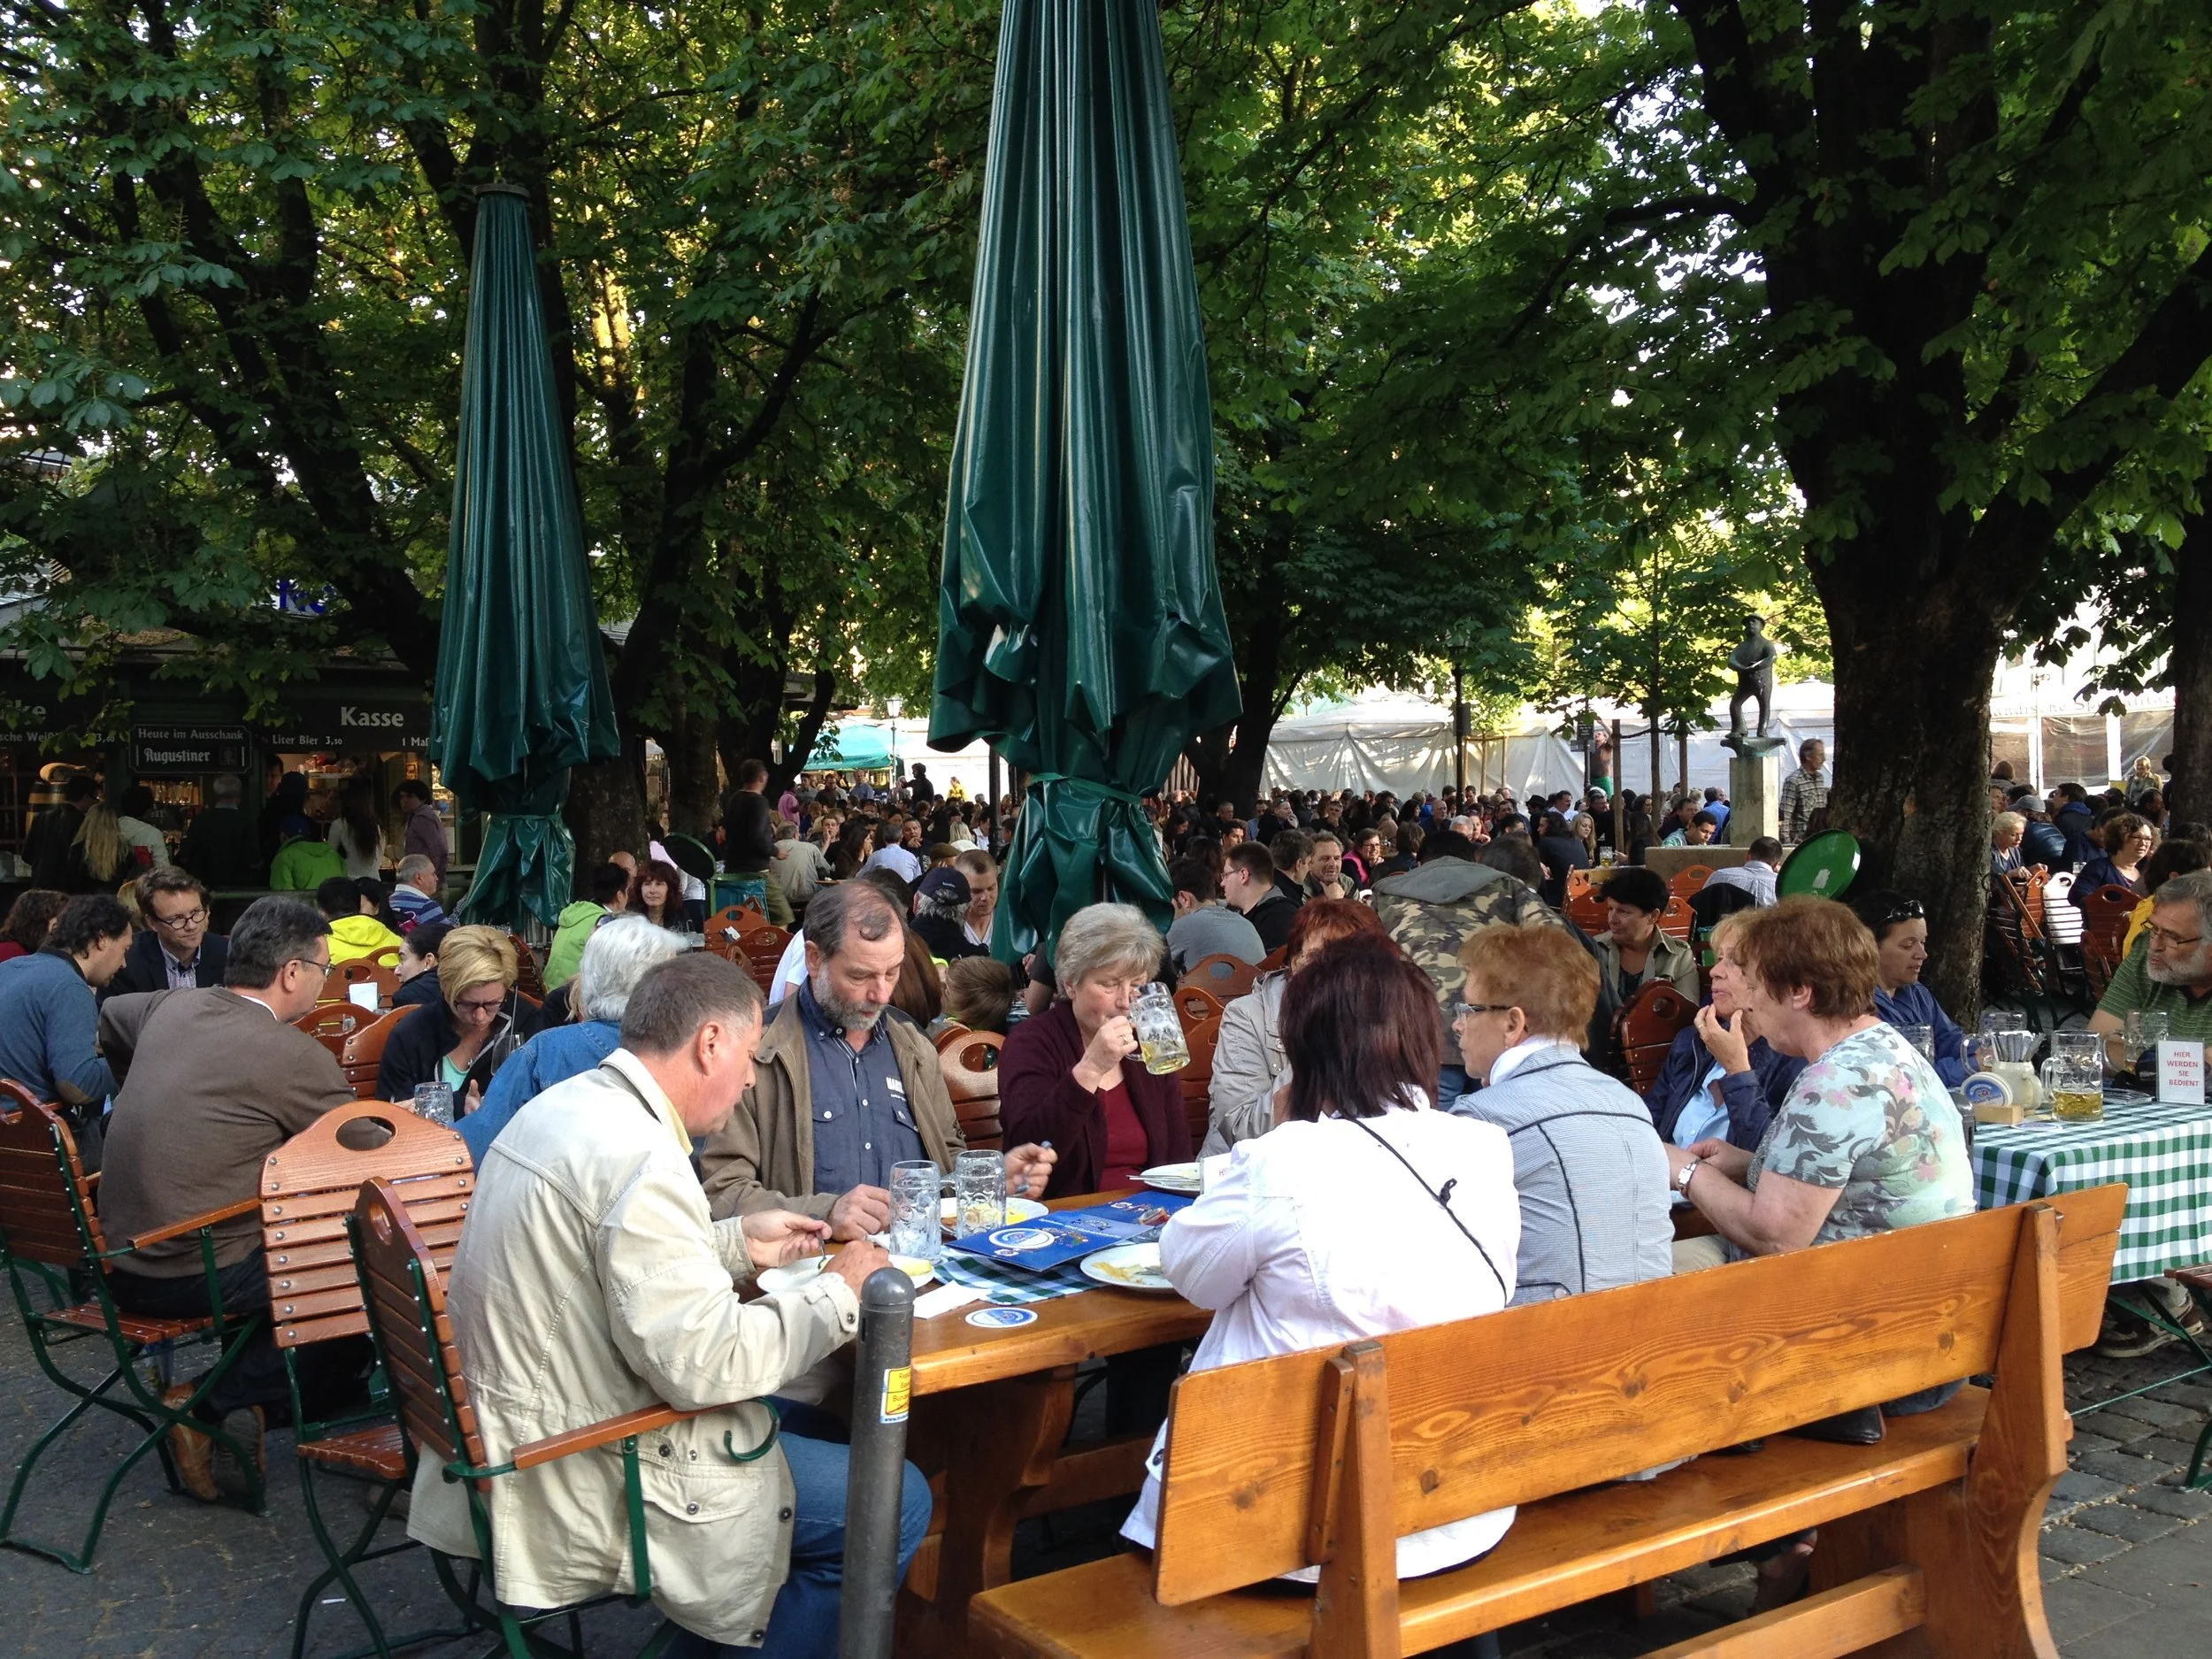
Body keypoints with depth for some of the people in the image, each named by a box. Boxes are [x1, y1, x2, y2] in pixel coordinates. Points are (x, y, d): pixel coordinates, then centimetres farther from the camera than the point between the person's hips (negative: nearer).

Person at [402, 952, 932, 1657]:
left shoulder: (562, 1107, 5)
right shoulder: (637, 1155, -24)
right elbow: (703, 1362, -26)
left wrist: (737, 1242, 13)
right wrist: (839, 1293, -14)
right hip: (585, 1484, -10)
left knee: (800, 1425, 24)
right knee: (895, 1502, -4)